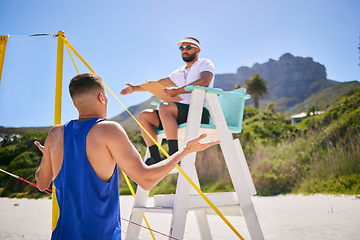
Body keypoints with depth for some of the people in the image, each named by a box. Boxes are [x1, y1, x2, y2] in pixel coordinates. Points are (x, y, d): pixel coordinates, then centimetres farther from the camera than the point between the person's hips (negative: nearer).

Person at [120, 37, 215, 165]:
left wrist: (177, 91, -22)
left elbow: (204, 82, -15)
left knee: (165, 108, -33)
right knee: (144, 115, -5)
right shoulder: (180, 72, 28)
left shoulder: (205, 63, 7)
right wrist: (135, 88, 31)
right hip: (181, 114, 8)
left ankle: (174, 154, -34)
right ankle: (155, 157, -12)